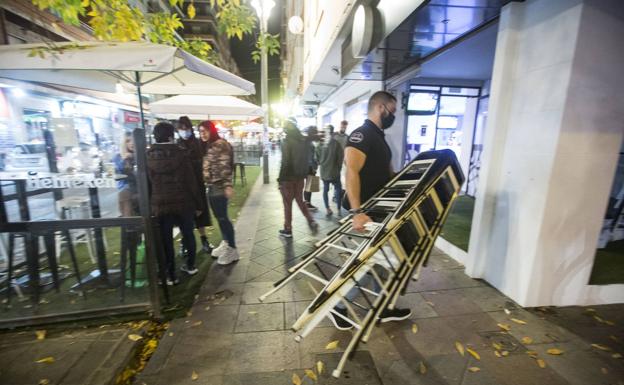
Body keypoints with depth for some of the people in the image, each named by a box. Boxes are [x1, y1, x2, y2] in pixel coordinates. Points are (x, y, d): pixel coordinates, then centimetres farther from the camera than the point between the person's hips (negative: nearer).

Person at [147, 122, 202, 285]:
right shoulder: (181, 153, -8)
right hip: (183, 202, -1)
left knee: (166, 239, 9)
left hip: (160, 204, 1)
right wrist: (198, 204, 0)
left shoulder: (147, 157, -2)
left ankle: (170, 275, 17)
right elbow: (191, 181, -8)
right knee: (188, 234, 16)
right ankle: (191, 265, 30)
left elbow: (146, 184, 3)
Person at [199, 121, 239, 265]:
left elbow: (225, 166, -20)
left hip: (219, 187, -9)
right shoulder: (208, 146, 17)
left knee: (223, 217, -5)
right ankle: (226, 243, 28)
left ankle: (232, 249, 4)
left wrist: (228, 185, -25)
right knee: (219, 217, 14)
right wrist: (207, 183, 21)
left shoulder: (220, 144, -11)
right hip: (212, 187, 9)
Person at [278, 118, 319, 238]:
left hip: (288, 177, -6)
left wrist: (280, 179, -11)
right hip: (300, 176, 6)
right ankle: (311, 221, 10)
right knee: (300, 200, 21)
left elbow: (285, 162, -18)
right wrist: (304, 174, 15)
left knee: (288, 204, 6)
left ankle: (287, 230, 17)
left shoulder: (287, 141, -15)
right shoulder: (304, 140, 4)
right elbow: (306, 159, 8)